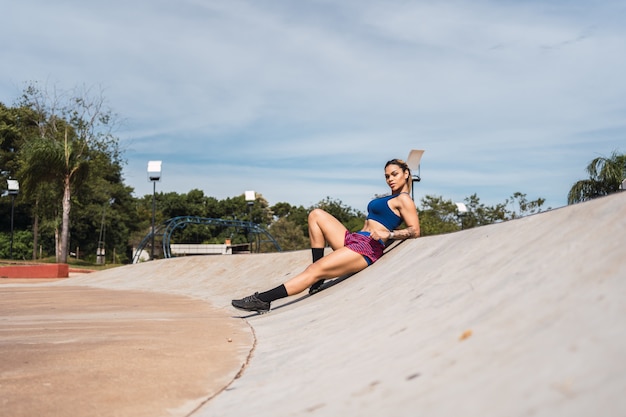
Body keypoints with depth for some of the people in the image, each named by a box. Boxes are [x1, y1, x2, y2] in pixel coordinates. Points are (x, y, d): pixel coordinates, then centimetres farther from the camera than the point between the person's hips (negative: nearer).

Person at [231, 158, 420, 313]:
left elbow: (414, 231, -12)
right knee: (316, 215, 4)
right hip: (352, 239, 10)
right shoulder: (390, 198, 24)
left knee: (313, 272, -18)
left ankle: (262, 299, -20)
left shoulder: (403, 199, -2)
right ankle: (318, 277, -3)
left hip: (366, 247, -10)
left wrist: (388, 234, -22)